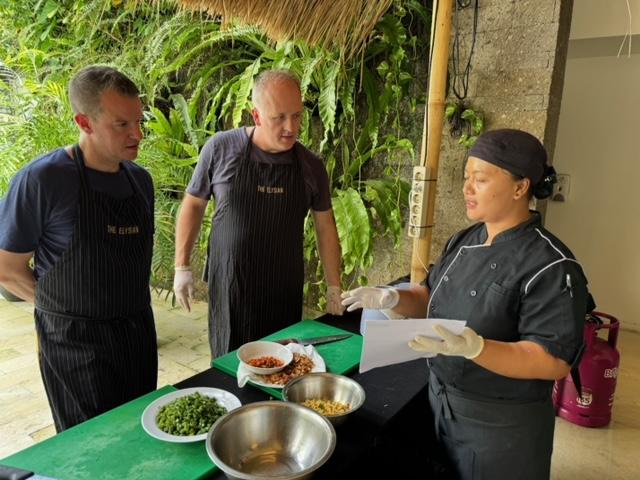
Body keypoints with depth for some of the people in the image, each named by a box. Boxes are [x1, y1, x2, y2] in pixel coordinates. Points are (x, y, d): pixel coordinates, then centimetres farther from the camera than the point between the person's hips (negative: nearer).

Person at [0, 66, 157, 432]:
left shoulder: (140, 179, 3)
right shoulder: (42, 180, -15)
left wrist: (131, 306, 8)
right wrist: (66, 307, -2)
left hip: (139, 332, 6)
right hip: (76, 342, -5)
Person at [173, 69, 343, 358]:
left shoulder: (311, 166, -1)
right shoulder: (220, 148, -7)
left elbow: (325, 226, 6)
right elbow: (193, 204, 3)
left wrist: (334, 288, 6)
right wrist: (182, 266, 0)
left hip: (286, 291, 2)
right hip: (229, 287, -1)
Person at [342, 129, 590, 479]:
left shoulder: (551, 267, -21)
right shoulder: (464, 243, 1)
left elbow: (554, 362, -23)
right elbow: (430, 299, 10)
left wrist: (474, 348, -37)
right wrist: (392, 299, -10)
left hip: (500, 427, -6)